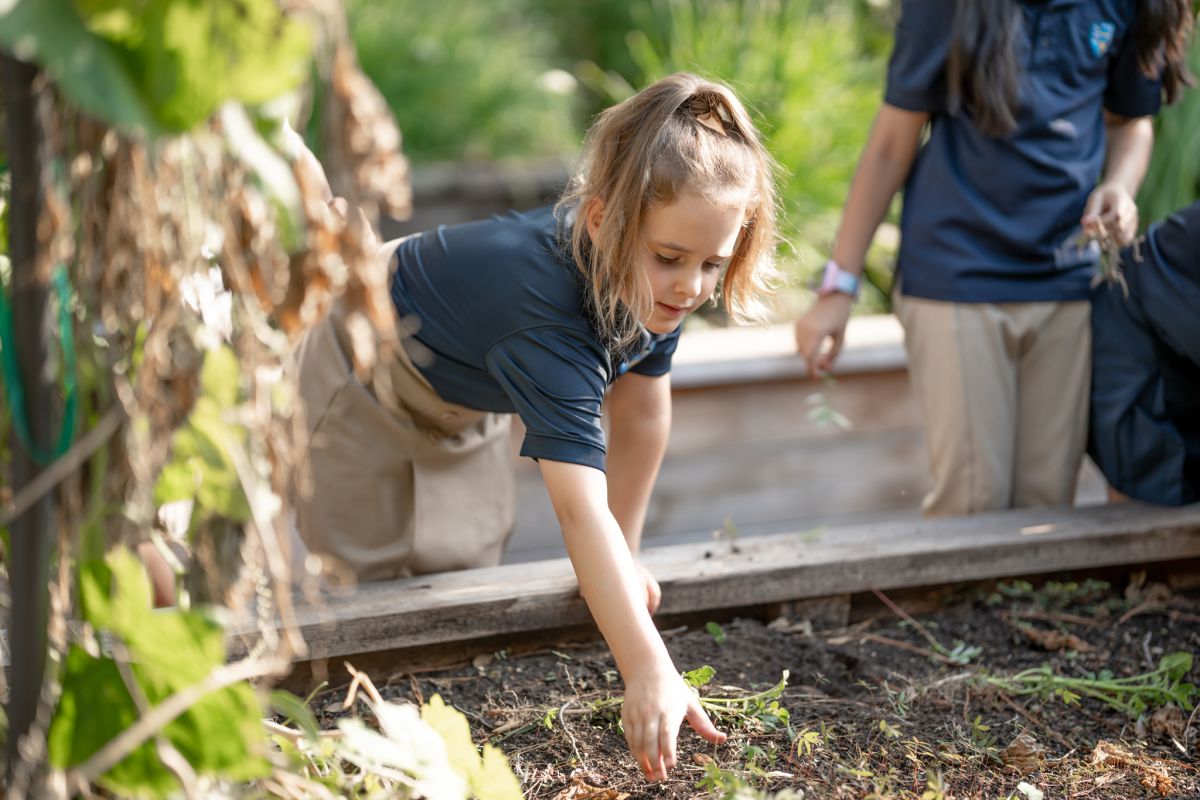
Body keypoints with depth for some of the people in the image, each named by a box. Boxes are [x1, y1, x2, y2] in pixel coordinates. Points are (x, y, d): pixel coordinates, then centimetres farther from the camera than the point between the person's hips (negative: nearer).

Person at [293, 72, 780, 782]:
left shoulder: (652, 282, -27)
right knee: (368, 561, 8)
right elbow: (581, 507, -57)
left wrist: (622, 559, -5)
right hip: (374, 366, -6)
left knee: (458, 563, 9)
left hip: (472, 394, 6)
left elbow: (642, 410, -11)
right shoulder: (549, 314, -50)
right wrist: (651, 673, -62)